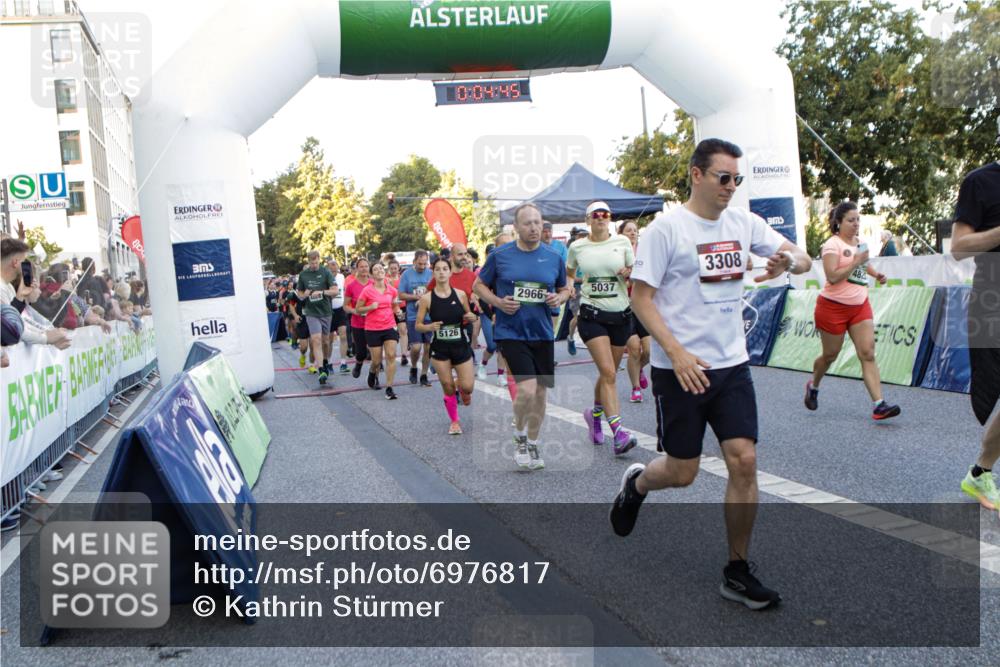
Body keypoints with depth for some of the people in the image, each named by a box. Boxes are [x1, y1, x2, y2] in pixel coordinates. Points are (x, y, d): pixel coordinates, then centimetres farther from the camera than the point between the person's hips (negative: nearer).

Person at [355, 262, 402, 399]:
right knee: (377, 361, 4)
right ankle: (372, 374, 41)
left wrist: (396, 309, -1)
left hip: (390, 327, 2)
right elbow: (357, 309, -1)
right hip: (372, 329, -2)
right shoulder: (367, 290, -7)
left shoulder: (392, 290, 3)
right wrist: (370, 307, -18)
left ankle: (389, 388, -7)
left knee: (391, 356, -12)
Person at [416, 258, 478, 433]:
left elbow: (468, 316, 11)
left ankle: (461, 388, 36)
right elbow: (418, 325, -2)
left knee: (468, 387, -2)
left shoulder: (461, 294, -3)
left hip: (461, 345, 1)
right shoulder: (426, 298, -7)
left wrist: (471, 318, -12)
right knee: (447, 386, 2)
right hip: (440, 348, -1)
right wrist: (429, 327, -23)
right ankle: (455, 421, 23)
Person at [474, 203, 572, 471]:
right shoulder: (500, 255, -3)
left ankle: (532, 444, 29)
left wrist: (559, 298, -6)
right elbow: (479, 285, 7)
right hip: (511, 332, -4)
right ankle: (519, 438, 10)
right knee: (527, 388, -17)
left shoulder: (554, 257, 4)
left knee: (540, 392, 9)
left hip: (542, 333, 4)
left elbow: (565, 289, 17)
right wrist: (498, 302, -11)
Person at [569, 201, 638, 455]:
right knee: (608, 373, -15)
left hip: (621, 314, 2)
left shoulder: (622, 242, 2)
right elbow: (567, 274, 21)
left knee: (608, 373, 12)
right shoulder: (577, 247, 3)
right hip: (592, 315, -2)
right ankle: (618, 433, -20)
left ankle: (595, 414, 39)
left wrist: (628, 273, -14)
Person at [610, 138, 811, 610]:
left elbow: (803, 260, 10)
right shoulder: (665, 228, -9)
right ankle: (636, 483, 40)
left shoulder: (744, 222, 7)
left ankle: (737, 573, 12)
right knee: (682, 472, 3)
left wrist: (788, 261, -15)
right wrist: (676, 352, -21)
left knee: (744, 462, -3)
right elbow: (640, 297, -10)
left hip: (732, 364, 5)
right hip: (679, 370, -4)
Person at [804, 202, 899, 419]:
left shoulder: (859, 242, 10)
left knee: (868, 354, -7)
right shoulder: (833, 244, -12)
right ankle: (813, 386, 38)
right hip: (833, 306, -6)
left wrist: (875, 274, 17)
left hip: (860, 305, 6)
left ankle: (878, 405, -13)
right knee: (830, 355, 9)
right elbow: (832, 277, -23)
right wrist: (856, 262, -25)